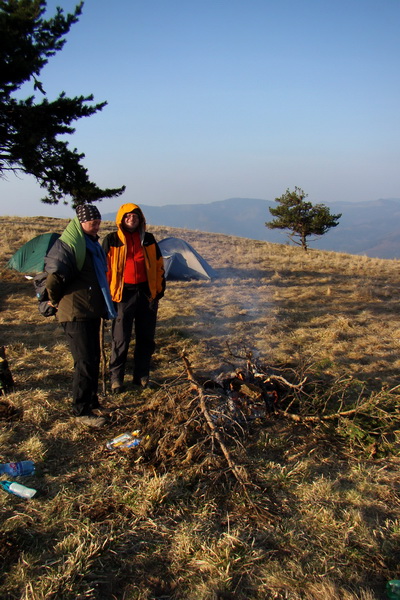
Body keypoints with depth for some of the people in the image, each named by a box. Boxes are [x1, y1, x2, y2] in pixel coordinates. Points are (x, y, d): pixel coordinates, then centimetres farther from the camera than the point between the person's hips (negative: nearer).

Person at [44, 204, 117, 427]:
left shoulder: (92, 244, 15)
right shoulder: (68, 245, -15)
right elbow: (54, 278, -20)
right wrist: (56, 301, -4)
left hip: (92, 311, 9)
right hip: (76, 314, -9)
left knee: (93, 359, 17)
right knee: (85, 363, -5)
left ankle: (91, 400, 32)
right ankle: (82, 411, 6)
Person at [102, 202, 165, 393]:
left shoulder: (148, 239, 10)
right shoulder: (112, 240, 1)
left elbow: (159, 265, 15)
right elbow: (104, 267, 2)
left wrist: (160, 288, 10)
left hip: (147, 292, 3)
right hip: (124, 293, -3)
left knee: (146, 337, 9)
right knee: (120, 338, 0)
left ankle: (142, 376, 22)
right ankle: (116, 377, 14)